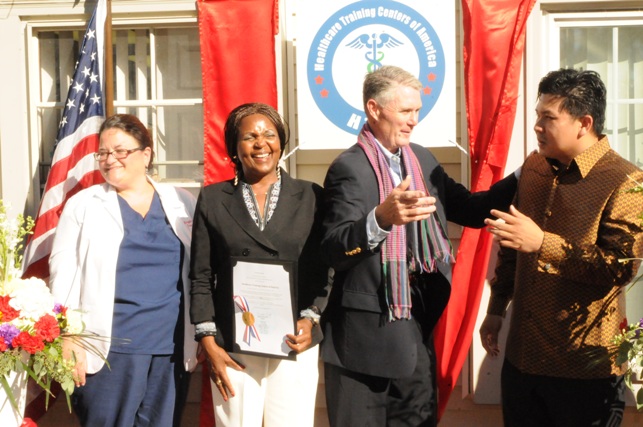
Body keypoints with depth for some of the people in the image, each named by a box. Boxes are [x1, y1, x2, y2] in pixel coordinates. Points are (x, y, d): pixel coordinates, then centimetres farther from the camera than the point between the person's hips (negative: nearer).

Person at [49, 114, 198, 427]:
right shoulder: (82, 205, 3)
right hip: (111, 347, -2)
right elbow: (63, 276, 0)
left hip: (173, 346, 2)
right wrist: (68, 342, -7)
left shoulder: (182, 203, 8)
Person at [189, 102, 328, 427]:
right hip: (233, 348, 0)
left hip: (295, 346, 0)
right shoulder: (212, 199, 7)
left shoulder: (310, 197, 6)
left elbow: (325, 272, 6)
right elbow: (201, 278, 6)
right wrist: (208, 342, -1)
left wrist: (311, 319, -8)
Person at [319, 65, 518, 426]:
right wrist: (382, 218, -41)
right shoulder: (349, 168, -14)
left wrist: (522, 180, 1)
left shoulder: (422, 159, 9)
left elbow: (468, 209, 12)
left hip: (417, 330, 7)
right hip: (365, 337, -7)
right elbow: (334, 251, -24)